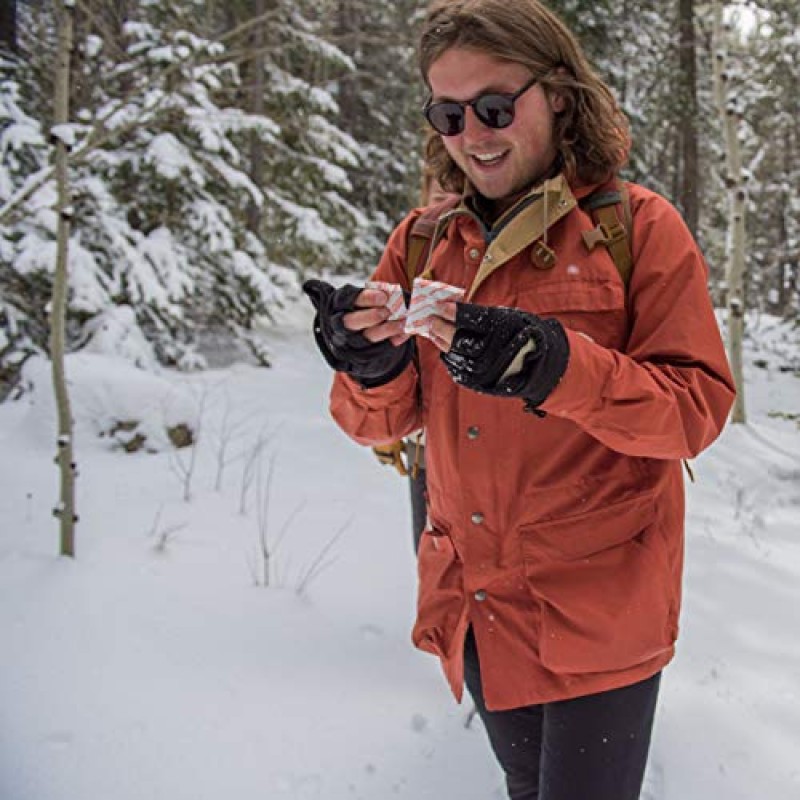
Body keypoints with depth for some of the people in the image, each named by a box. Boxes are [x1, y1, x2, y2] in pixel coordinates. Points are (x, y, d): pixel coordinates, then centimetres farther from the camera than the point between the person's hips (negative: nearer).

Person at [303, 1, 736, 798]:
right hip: (473, 603, 5)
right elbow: (379, 423, 3)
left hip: (598, 608, -4)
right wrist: (373, 369, -21)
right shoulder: (423, 242, 4)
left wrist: (553, 365, -30)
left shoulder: (639, 227, -8)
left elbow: (698, 409, -14)